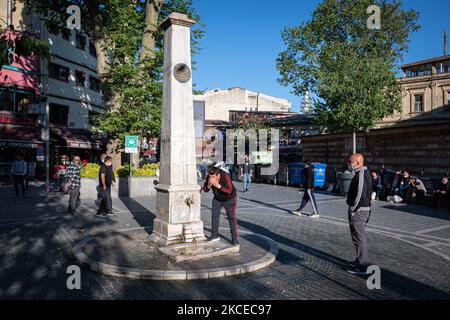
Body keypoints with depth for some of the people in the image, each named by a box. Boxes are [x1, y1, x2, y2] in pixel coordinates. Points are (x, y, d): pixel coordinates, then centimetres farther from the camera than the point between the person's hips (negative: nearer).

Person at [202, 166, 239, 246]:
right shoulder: (209, 176, -21)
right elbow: (205, 189, -16)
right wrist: (209, 185, -38)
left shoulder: (225, 176, -35)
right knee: (214, 215, 4)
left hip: (229, 199, -4)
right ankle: (215, 235, 20)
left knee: (232, 218, -5)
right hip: (217, 199, 5)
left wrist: (218, 185, -51)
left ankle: (234, 239, 3)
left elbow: (229, 190, -42)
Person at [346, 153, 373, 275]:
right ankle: (361, 260, 34)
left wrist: (353, 209, -19)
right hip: (364, 209, 11)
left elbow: (360, 194, -26)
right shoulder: (365, 172, 14)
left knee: (359, 238, -3)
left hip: (358, 211, -11)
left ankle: (362, 267, 4)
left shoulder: (361, 174, -20)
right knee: (360, 236, 21)